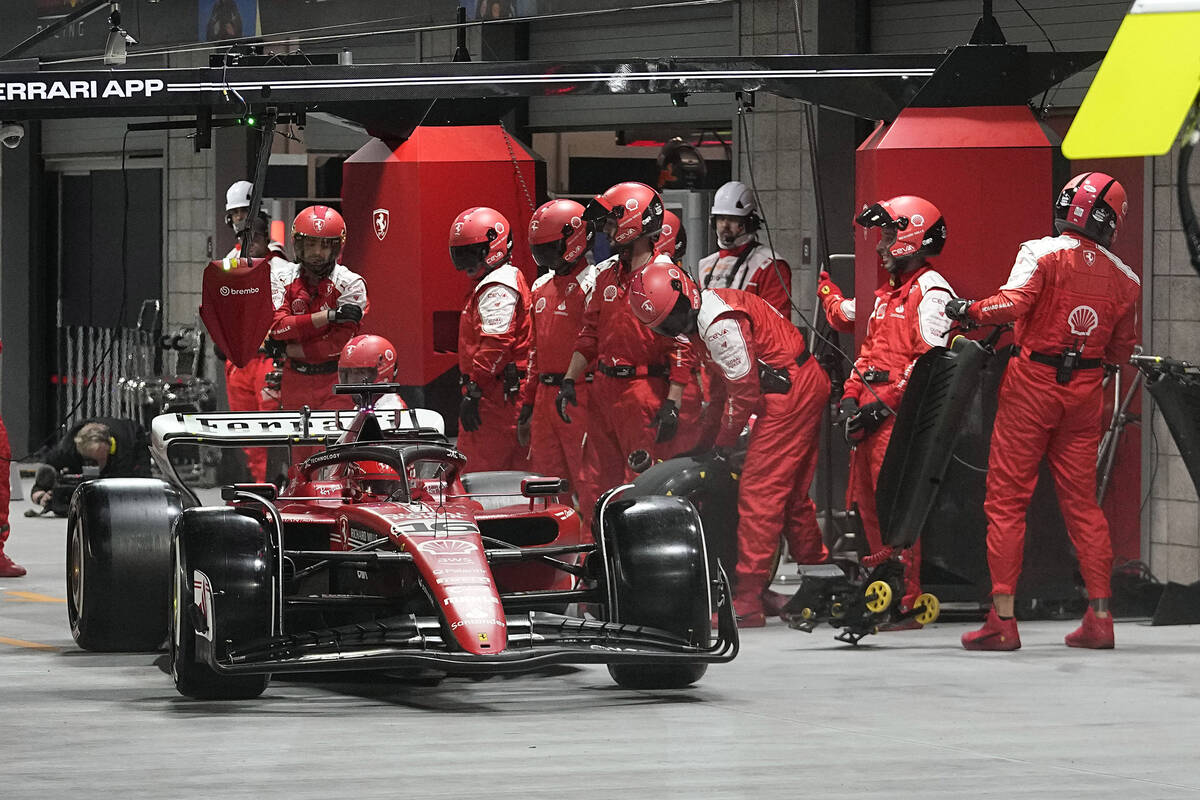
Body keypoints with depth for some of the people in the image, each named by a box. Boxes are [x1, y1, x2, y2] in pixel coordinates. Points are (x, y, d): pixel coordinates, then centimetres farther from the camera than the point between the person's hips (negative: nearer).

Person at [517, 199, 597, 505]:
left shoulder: (591, 285, -9)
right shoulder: (541, 288, 18)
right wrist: (527, 404, 22)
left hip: (579, 396, -9)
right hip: (545, 396, 9)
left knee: (588, 483, -8)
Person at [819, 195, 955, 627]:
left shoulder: (930, 291, -7)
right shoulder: (887, 294, 23)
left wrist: (886, 401, -19)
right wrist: (852, 396, 12)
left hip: (900, 413, -10)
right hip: (871, 410, 10)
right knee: (868, 504, 9)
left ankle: (907, 601, -14)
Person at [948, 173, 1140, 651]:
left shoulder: (1042, 254, -9)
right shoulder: (1124, 279, 6)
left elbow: (1013, 302, -23)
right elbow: (1121, 351, 13)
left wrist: (970, 310, -7)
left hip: (1033, 383, -4)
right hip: (1085, 393, 4)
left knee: (1006, 500, 0)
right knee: (1082, 502, 12)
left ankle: (1003, 620, -4)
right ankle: (1099, 618, 9)